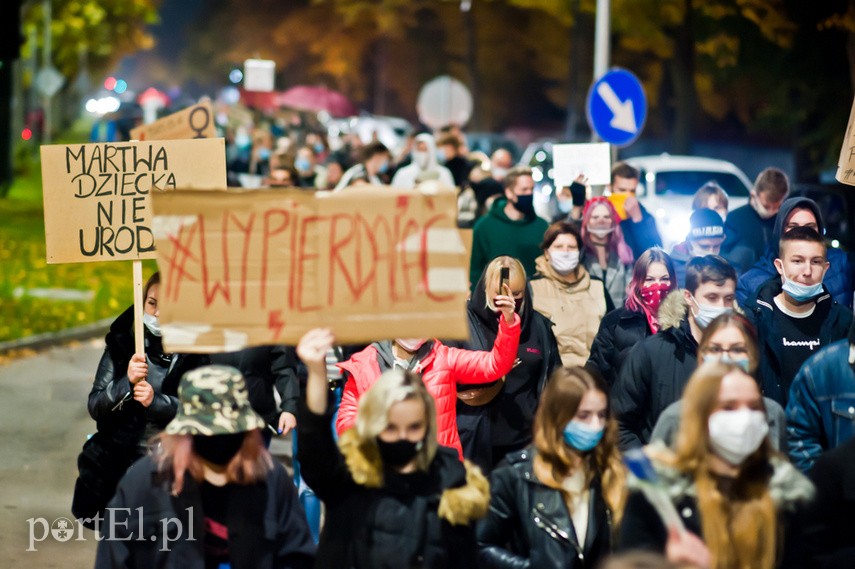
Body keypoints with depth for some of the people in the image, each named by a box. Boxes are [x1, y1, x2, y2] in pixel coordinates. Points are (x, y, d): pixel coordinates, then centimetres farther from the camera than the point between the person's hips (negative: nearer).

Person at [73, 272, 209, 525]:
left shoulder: (195, 351, -2)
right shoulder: (121, 344, 0)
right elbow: (95, 406, -3)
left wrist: (156, 401, -23)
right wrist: (127, 382, -21)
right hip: (120, 464, 1)